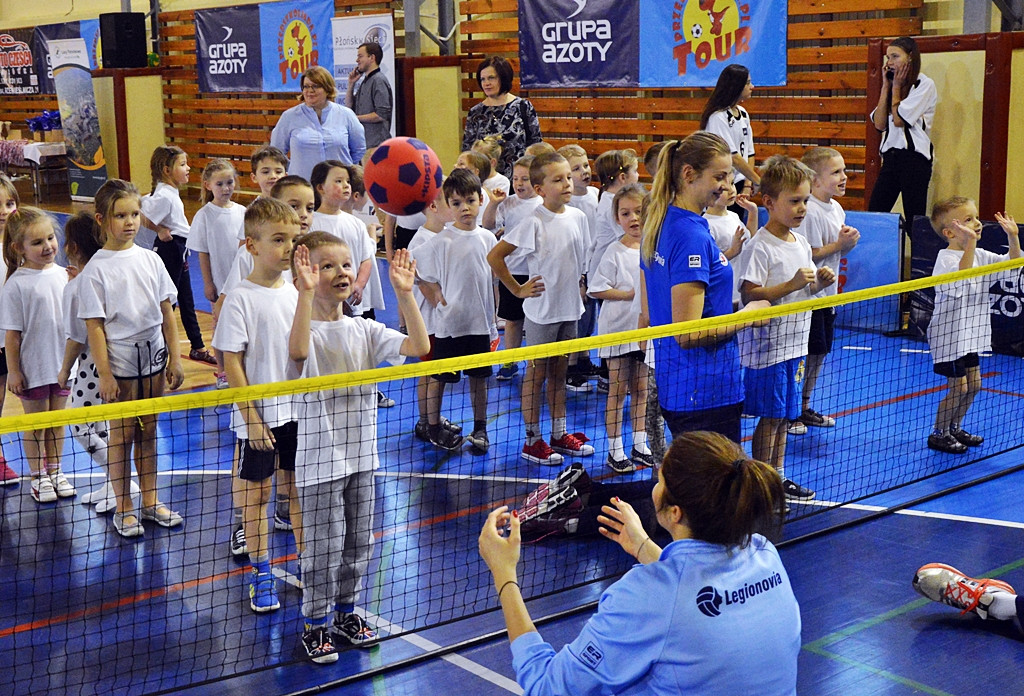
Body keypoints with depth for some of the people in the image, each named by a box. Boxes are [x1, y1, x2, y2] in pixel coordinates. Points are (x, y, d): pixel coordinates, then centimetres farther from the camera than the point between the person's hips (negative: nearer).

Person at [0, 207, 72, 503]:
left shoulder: (63, 275, 0)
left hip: (63, 364, 4)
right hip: (33, 368, -4)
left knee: (57, 422, 17)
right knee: (35, 425, 11)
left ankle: (54, 472, 33)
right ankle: (38, 478, 26)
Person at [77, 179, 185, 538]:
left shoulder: (151, 260, 3)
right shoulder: (96, 270, -9)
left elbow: (167, 313, 7)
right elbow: (94, 326, -10)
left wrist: (174, 358, 5)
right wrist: (105, 374, -13)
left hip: (153, 360, 4)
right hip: (120, 365, -4)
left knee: (148, 431, 13)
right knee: (122, 435, 6)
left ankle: (150, 501, 25)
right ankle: (124, 508, 18)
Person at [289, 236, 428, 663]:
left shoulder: (365, 331, 3)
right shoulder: (309, 332, -14)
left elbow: (420, 348, -9)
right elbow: (298, 352, -39)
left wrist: (404, 294, -18)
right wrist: (308, 291, -45)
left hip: (361, 455, 6)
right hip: (321, 462, -6)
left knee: (359, 543, 16)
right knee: (324, 547, 3)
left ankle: (346, 613, 34)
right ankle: (315, 625, 19)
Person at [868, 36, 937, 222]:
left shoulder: (925, 85, -4)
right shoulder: (892, 85, 17)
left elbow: (899, 120, -14)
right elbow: (879, 124, 4)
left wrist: (897, 87, -1)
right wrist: (886, 86, 5)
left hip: (914, 158, -7)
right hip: (890, 157, 7)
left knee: (914, 219, -5)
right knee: (874, 214, -1)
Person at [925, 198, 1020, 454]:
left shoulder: (980, 255, 8)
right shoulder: (946, 258, -19)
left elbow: (1011, 262, 11)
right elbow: (962, 273, -39)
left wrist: (1013, 237, -4)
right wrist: (970, 242, -45)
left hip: (969, 335, 9)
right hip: (949, 335, -9)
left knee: (974, 384, 14)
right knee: (958, 387, -6)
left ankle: (954, 428, 30)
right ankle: (938, 434, 11)